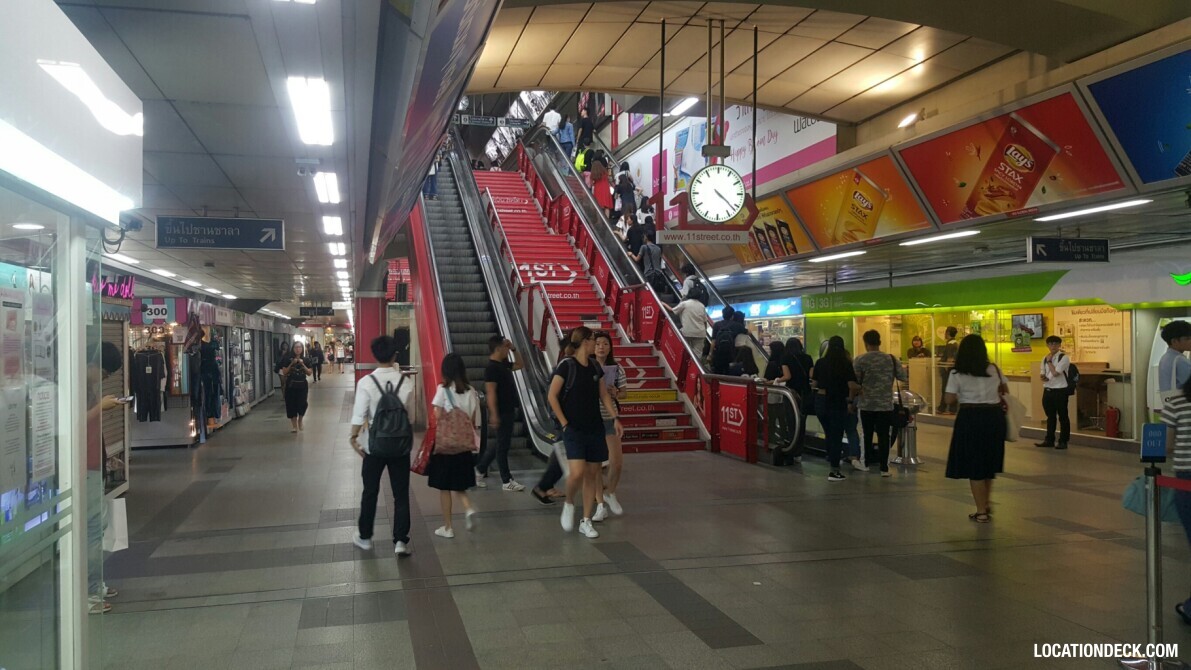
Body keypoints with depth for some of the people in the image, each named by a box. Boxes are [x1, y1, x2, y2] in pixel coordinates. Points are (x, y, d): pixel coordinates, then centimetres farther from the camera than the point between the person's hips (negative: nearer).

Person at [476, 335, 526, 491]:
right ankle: (507, 481, 6)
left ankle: (480, 470, 27)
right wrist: (494, 414, -25)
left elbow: (519, 365, 29)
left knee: (502, 444, 16)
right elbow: (490, 392, -21)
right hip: (501, 412, -10)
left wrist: (513, 349, 14)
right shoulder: (492, 367, -16)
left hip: (508, 410, 10)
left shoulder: (503, 364, 12)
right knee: (502, 446, -1)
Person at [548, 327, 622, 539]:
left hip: (595, 428, 6)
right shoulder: (566, 365, -9)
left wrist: (615, 418, 5)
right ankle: (569, 504, 13)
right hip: (574, 430, -6)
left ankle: (586, 521, 17)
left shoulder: (595, 367, 10)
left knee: (592, 474, 6)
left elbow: (604, 395, 16)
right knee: (577, 472, -17)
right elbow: (552, 396, -8)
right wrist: (564, 423, -11)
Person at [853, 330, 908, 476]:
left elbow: (854, 382, -8)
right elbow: (904, 377, 3)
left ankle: (866, 463, 27)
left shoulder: (860, 360, -9)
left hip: (866, 405, -1)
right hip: (886, 405, 1)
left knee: (867, 434, 14)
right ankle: (884, 468, 4)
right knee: (884, 436, 4)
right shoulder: (891, 359, -2)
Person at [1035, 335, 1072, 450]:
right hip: (1047, 390, 6)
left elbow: (1055, 373, -19)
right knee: (1050, 416, 14)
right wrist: (1043, 378, -6)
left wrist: (1049, 361, -9)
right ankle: (1049, 440, 22)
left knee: (1063, 417, 3)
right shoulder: (1045, 358, 10)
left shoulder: (1064, 358, -10)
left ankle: (1063, 441, 11)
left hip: (1060, 391, -6)